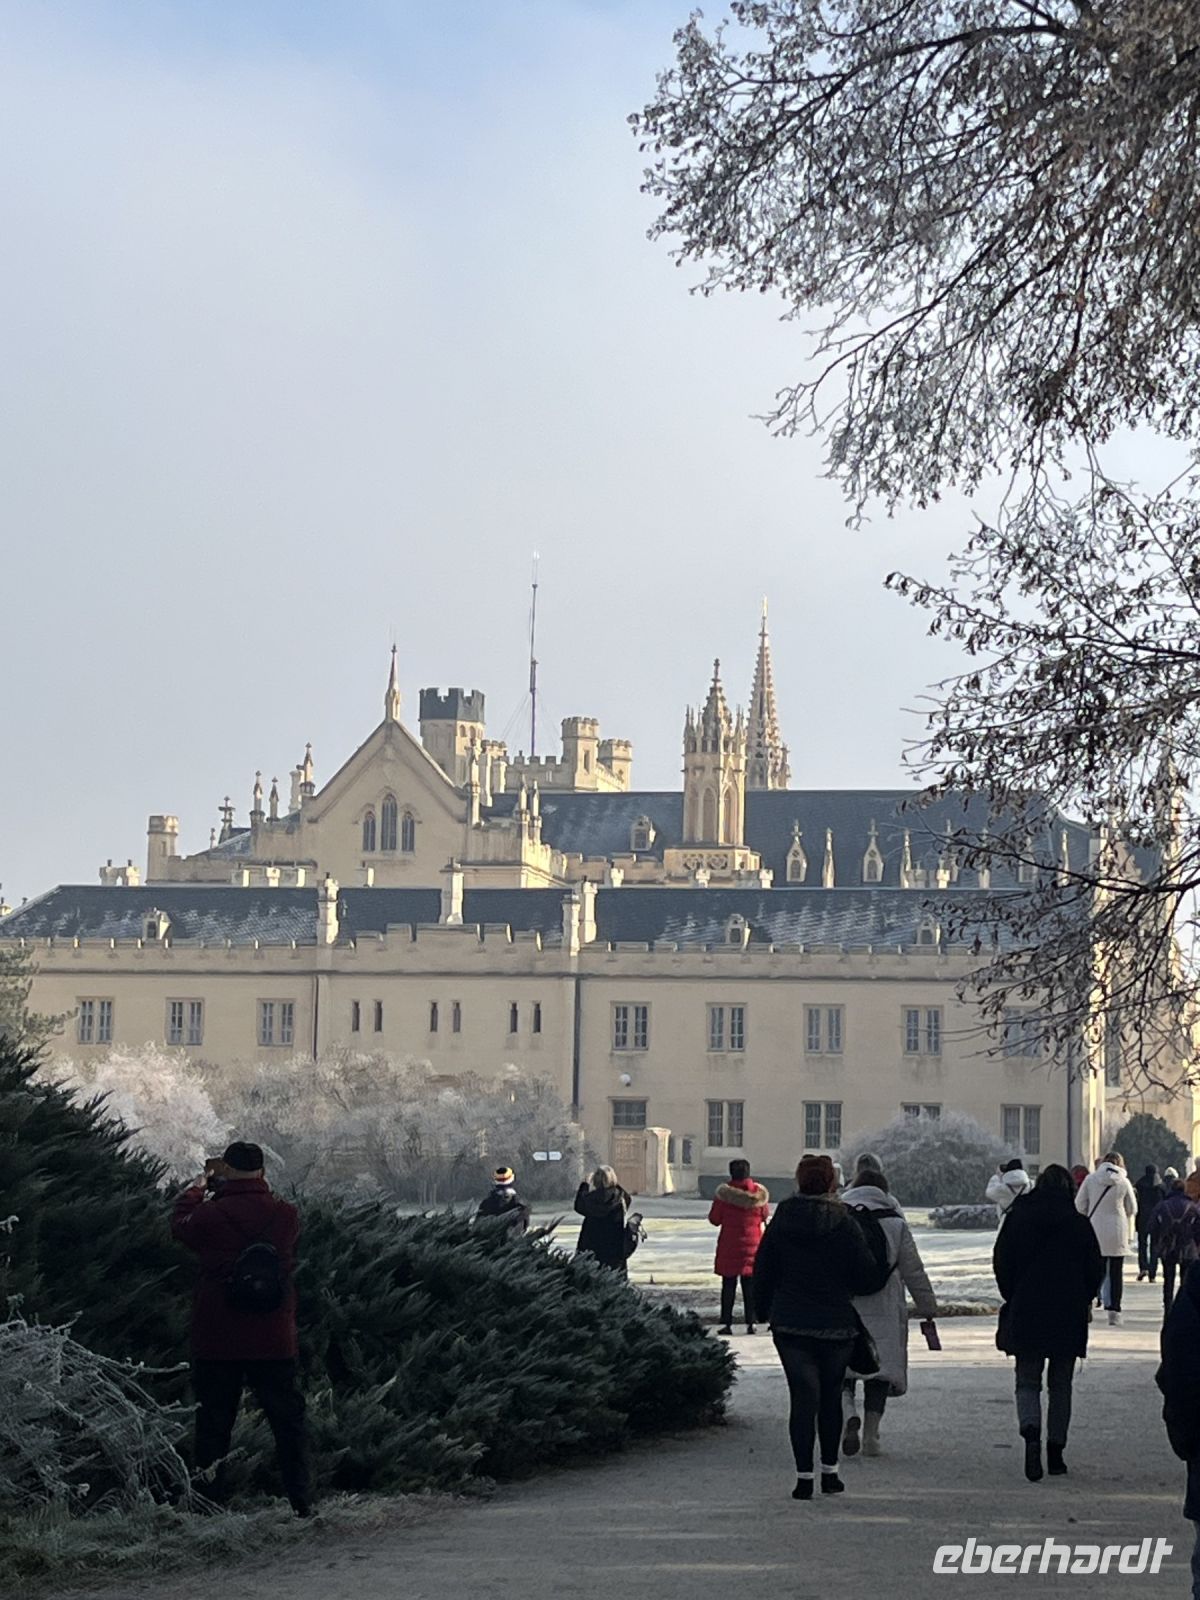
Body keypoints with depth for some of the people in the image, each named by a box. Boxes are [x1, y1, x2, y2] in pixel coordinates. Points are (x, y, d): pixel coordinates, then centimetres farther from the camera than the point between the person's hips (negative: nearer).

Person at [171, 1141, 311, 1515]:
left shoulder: (211, 1214, -12)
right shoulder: (286, 1215, -6)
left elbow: (180, 1226, 8)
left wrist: (199, 1186, 22)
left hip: (217, 1344, -1)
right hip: (274, 1343, 1)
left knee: (213, 1426, 8)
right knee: (288, 1422, 10)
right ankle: (301, 1501, 9)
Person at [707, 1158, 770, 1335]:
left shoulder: (724, 1194, -12)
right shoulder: (759, 1193, -4)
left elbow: (714, 1219, -4)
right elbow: (765, 1216, 10)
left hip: (729, 1245, -2)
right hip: (753, 1244, 2)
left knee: (728, 1284, 4)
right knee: (750, 1284, 9)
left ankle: (727, 1323, 3)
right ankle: (750, 1323, 8)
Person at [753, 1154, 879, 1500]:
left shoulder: (780, 1223, 0)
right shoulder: (844, 1224, -8)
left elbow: (762, 1271, 5)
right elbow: (868, 1275, -6)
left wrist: (764, 1311, 16)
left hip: (790, 1323, 1)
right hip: (836, 1325, -1)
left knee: (803, 1396, 1)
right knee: (831, 1396, 14)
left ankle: (804, 1477, -6)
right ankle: (830, 1472, 18)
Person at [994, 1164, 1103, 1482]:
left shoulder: (1017, 1219, -2)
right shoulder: (1079, 1225, -3)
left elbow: (1001, 1264, 0)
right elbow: (1096, 1268, 0)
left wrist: (1013, 1299, 14)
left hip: (1026, 1313, 0)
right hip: (1068, 1316, 0)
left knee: (1027, 1381, 7)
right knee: (1060, 1385, 13)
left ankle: (1031, 1432, -21)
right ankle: (1056, 1452, 14)